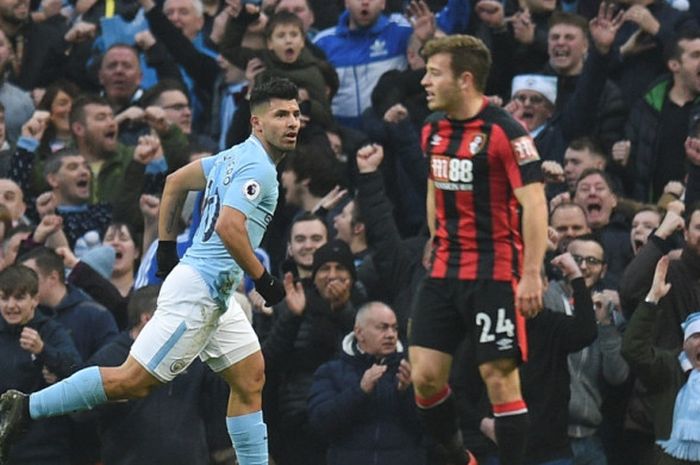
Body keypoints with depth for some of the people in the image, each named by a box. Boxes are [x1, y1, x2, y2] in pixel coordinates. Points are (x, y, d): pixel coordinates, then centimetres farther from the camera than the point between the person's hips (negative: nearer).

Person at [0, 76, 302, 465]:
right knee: (133, 381, -10)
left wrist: (167, 246, 26)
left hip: (216, 297, 11)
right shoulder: (256, 166, -15)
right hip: (198, 290, -11)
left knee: (250, 378, 11)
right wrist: (263, 280, -19)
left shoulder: (237, 156, 15)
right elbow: (229, 226, -28)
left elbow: (176, 181, 24)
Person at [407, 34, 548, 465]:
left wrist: (532, 275, -24)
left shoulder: (504, 132, -15)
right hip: (445, 271, 7)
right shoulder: (433, 130, 8)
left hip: (495, 273, -7)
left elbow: (535, 203, -18)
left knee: (500, 379, -6)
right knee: (425, 377, 1)